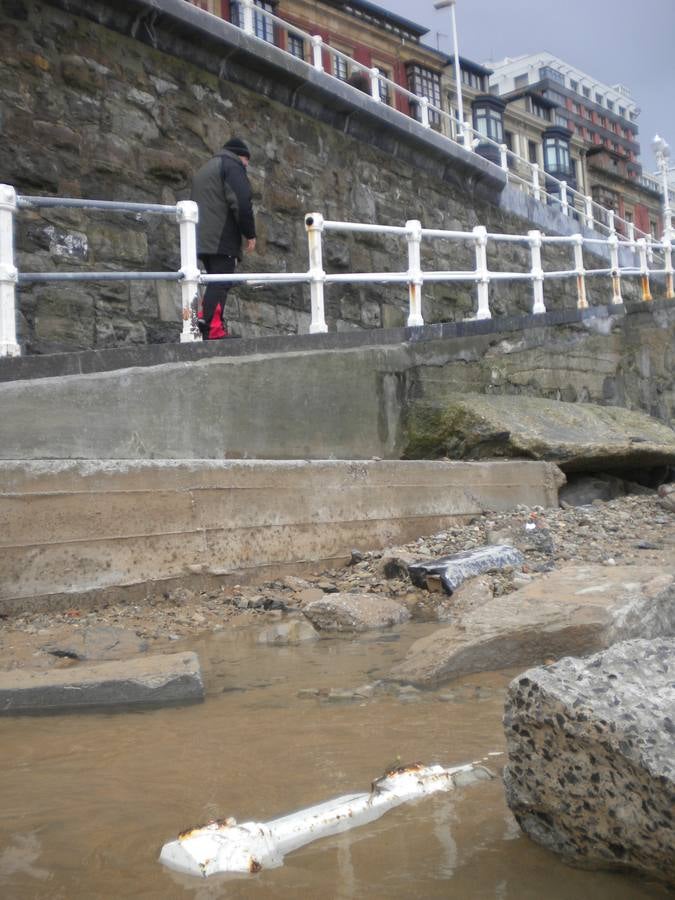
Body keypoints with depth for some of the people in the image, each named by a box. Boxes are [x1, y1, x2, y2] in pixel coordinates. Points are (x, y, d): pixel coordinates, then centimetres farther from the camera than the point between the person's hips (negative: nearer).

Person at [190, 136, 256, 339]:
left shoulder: (203, 170, 29)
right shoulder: (232, 165, 1)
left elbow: (194, 203, 29)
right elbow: (241, 202, -12)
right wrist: (250, 234, -7)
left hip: (202, 239, 9)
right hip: (222, 239, -9)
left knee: (215, 283, 12)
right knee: (220, 284, -12)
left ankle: (213, 326, 4)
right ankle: (211, 329, -20)